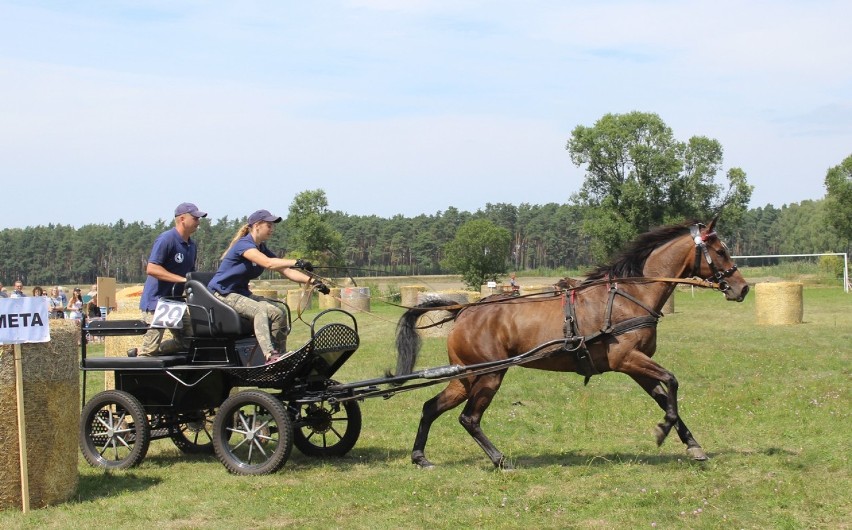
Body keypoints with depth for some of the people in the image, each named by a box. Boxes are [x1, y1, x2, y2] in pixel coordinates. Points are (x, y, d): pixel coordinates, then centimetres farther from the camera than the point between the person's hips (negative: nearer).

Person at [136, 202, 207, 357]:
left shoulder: (191, 245, 13)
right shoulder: (166, 239, -15)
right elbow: (151, 269, -24)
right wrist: (182, 279, -26)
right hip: (156, 301, -9)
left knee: (187, 340, 5)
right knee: (150, 348, -12)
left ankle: (138, 354, 8)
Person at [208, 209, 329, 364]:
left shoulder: (262, 249, 9)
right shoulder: (243, 244, -18)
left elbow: (285, 271, 3)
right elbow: (268, 263, -34)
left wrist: (312, 281, -10)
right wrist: (297, 263, -44)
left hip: (241, 293, 9)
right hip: (222, 294, -9)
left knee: (278, 314, -11)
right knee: (260, 310, -32)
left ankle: (280, 356, -11)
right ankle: (270, 356, -44)